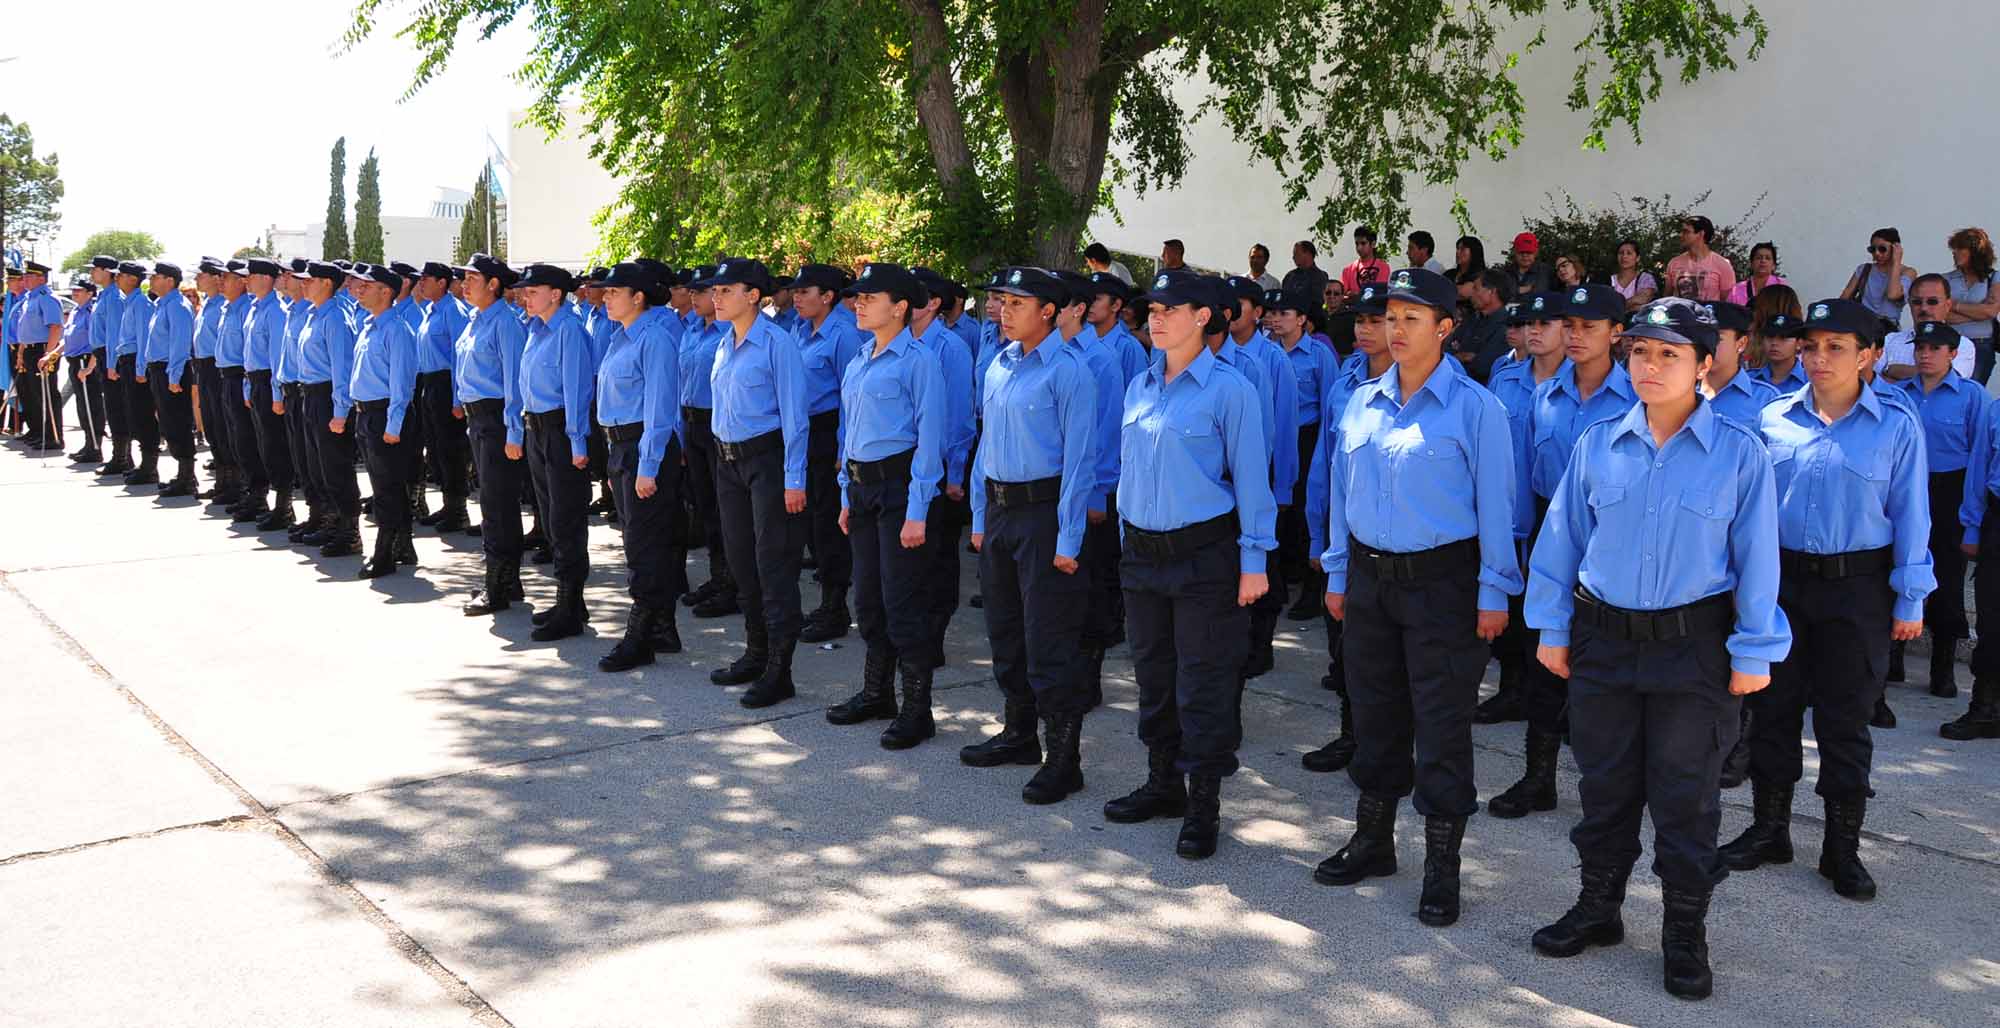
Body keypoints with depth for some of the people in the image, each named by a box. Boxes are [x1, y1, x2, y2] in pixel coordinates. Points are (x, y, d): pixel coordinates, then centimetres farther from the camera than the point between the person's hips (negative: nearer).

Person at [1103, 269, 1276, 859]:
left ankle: (1203, 805, 11)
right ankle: (1163, 783, 30)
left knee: (1203, 681, 0)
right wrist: (1128, 539, 14)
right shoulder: (1139, 387, 8)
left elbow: (1250, 479, -10)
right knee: (1153, 672, 15)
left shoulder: (1228, 390, -10)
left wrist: (1254, 560, -12)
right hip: (1142, 551, 6)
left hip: (1204, 555, -6)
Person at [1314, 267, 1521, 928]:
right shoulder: (1363, 403, 7)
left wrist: (1493, 593, -10)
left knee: (1442, 725, 1)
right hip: (1369, 577, 5)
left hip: (1441, 582, -5)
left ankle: (1442, 867, 13)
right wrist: (1337, 574, 12)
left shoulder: (1473, 407, -8)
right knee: (1375, 713, 15)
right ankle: (1372, 842, 30)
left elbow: (1494, 503, -8)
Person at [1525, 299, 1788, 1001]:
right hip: (1603, 640, 2)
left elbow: (1757, 557, -4)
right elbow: (1562, 539, 6)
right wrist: (1553, 628, 6)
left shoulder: (1739, 453, -6)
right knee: (1605, 783, 13)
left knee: (1686, 794, 6)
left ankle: (1685, 936, 21)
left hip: (1694, 647, -2)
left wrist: (1752, 652, -4)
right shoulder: (1598, 446, 1)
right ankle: (1598, 908, 30)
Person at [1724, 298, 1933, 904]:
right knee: (1774, 708, 10)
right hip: (1780, 583, 2)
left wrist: (1910, 599, -3)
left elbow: (1910, 514, -2)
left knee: (1844, 721, 6)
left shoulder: (1896, 427, -4)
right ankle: (1769, 829, 25)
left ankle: (1842, 847, 18)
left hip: (1856, 588, -2)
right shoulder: (1774, 419, 1)